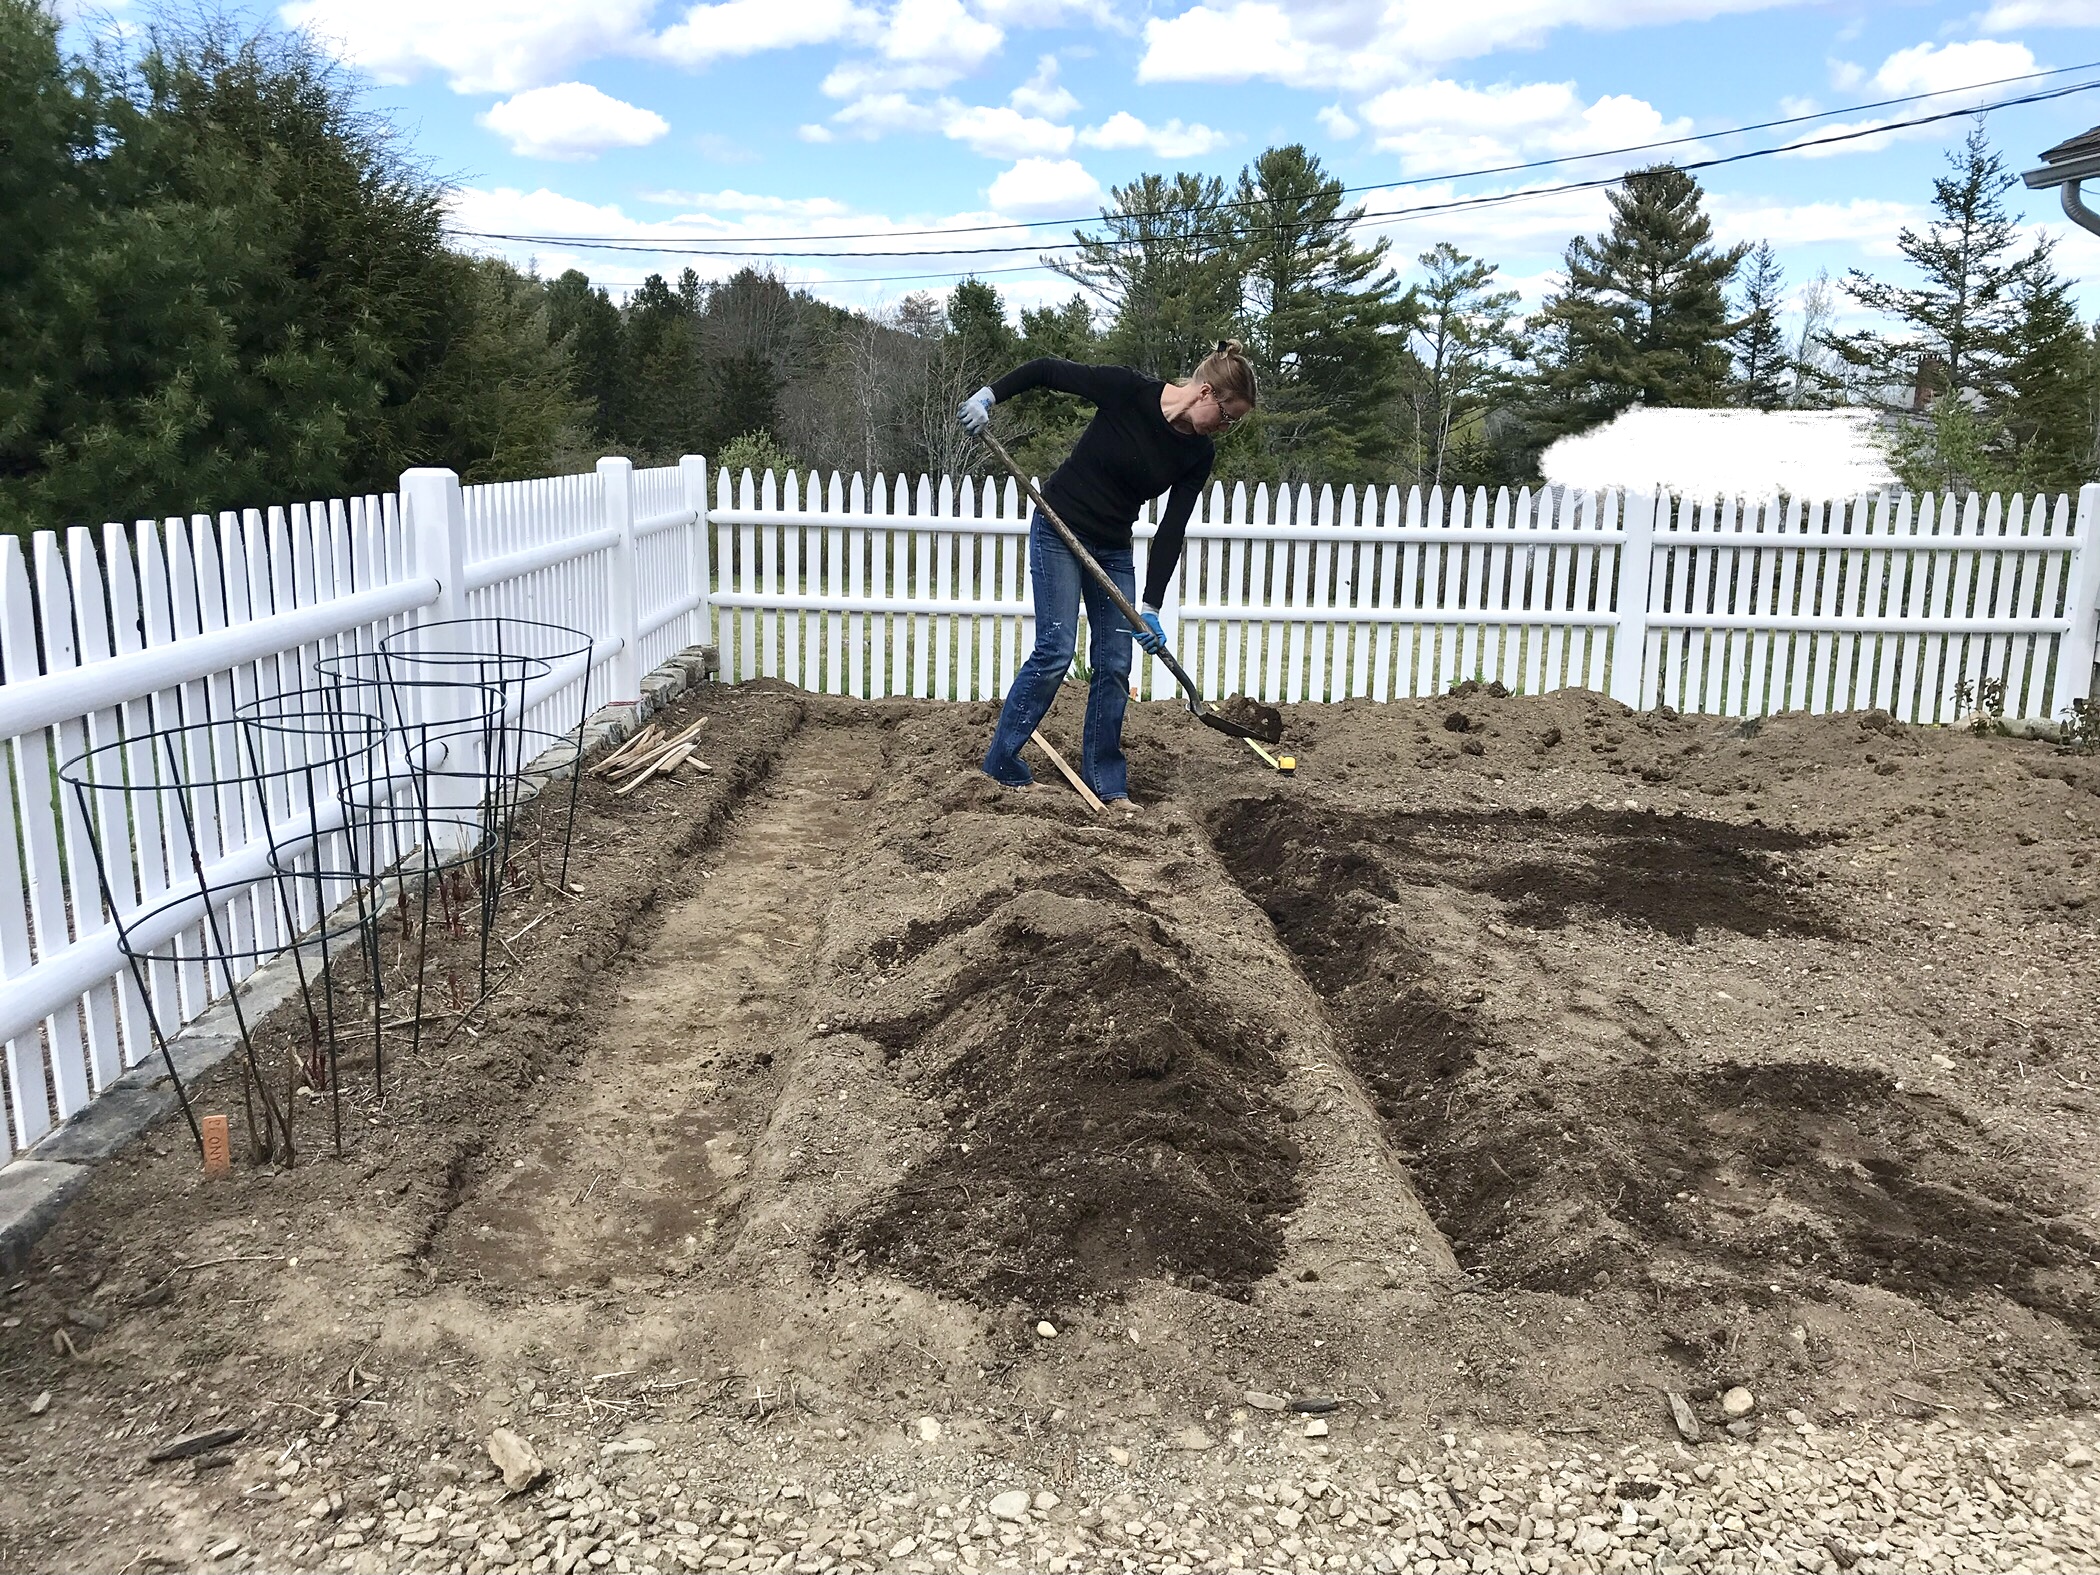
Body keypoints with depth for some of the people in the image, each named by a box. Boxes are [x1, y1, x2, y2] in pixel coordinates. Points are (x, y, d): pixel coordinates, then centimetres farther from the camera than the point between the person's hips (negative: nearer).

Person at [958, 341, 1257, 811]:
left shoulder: (1198, 454, -5)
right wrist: (989, 395, -19)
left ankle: (1106, 782, 10)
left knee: (1114, 663, 0)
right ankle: (1001, 766, 0)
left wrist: (1150, 607, -12)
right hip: (1059, 529, -5)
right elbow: (1048, 370, -10)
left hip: (1113, 547, 5)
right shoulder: (1128, 390, -19)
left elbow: (1172, 530, -7)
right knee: (1055, 651, -12)